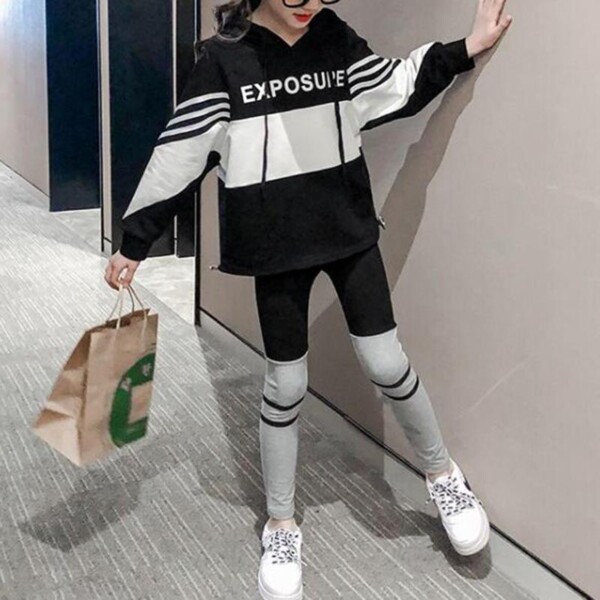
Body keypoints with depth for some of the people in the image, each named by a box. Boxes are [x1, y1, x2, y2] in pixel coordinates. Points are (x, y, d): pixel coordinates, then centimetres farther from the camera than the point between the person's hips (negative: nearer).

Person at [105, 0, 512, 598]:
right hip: (277, 245, -2)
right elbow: (179, 153, -9)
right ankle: (280, 526, 26)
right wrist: (134, 242, -5)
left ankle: (442, 473, 30)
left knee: (385, 362, 3)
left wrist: (467, 48, 4)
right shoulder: (223, 58, -12)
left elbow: (396, 87, 12)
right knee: (285, 384, 6)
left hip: (349, 228, 3)